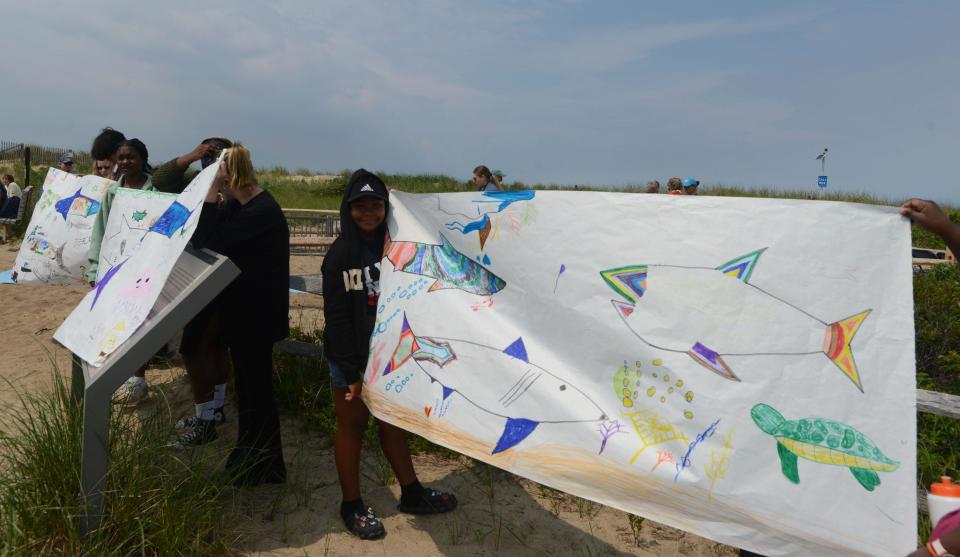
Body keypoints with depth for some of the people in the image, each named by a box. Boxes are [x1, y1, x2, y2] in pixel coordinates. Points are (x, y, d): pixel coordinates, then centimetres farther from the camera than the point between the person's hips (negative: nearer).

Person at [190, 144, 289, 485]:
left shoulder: (261, 212, -22)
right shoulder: (240, 205, 8)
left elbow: (207, 242, -23)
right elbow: (210, 236, 6)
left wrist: (211, 193, -19)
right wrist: (214, 197, -2)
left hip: (256, 315, -10)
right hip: (241, 309, 10)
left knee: (255, 386, 3)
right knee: (247, 382, 19)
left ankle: (264, 468, 19)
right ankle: (248, 456, 36)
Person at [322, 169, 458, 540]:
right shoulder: (340, 255, -12)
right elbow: (336, 318, -14)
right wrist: (352, 371, -16)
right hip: (352, 359, -4)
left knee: (394, 424, 17)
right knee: (352, 427, 11)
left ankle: (412, 494, 33)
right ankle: (352, 506, 27)